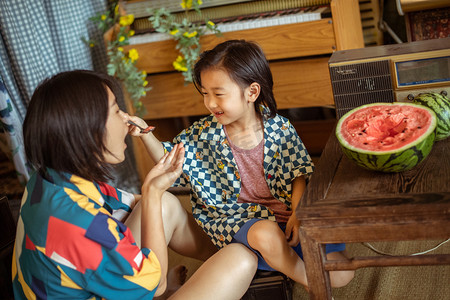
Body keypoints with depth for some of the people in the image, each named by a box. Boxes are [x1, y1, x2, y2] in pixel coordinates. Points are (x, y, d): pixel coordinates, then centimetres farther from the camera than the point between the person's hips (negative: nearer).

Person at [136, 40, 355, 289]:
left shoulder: (279, 128, -6)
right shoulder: (204, 134, -5)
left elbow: (299, 174, 0)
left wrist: (298, 213, -14)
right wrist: (146, 134, -13)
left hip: (285, 213, 2)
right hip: (237, 218, -1)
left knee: (342, 273, -8)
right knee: (266, 234, -39)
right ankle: (312, 285, -10)